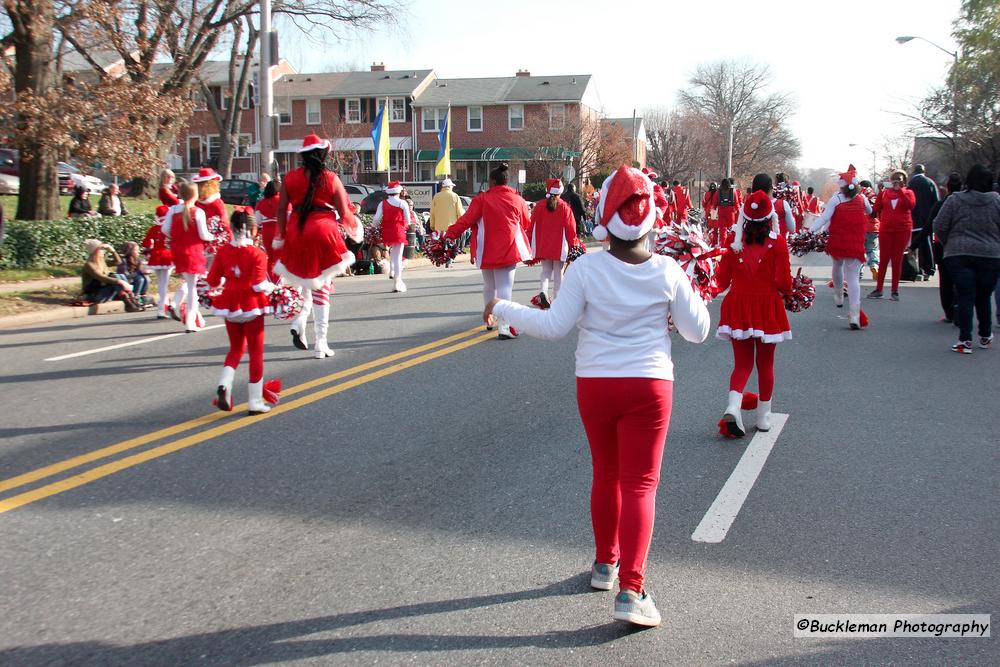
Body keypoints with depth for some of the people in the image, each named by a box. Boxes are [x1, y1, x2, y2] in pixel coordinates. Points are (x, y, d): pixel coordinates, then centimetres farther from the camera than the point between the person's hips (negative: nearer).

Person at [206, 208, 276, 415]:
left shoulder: (223, 251, -1)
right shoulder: (257, 254, -13)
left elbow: (212, 281, 2)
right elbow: (259, 285, -19)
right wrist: (272, 287, -1)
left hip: (230, 305, 4)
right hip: (252, 306, -4)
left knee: (236, 348, 21)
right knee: (256, 352, 7)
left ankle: (224, 384, -4)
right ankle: (255, 402, 10)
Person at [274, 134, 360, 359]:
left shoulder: (290, 178, 2)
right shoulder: (331, 179, -5)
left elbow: (281, 209, 0)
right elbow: (344, 213, -4)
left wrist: (281, 236, 9)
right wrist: (355, 230, 15)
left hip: (297, 235, 3)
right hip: (323, 233, -3)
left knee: (306, 279, 24)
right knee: (321, 287, 4)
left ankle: (299, 322, 2)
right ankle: (320, 343, 3)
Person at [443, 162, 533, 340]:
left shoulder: (482, 199, -4)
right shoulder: (517, 200, 3)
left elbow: (466, 220, -10)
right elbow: (527, 224, 16)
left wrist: (449, 235, -6)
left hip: (487, 250, 1)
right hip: (509, 249, 0)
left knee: (489, 286, 19)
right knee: (505, 286, -5)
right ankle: (504, 327, -18)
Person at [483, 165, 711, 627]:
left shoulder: (586, 269, -12)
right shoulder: (667, 271, -7)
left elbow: (555, 326, -9)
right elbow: (696, 332, 1)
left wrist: (503, 308, 3)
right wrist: (694, 297, 19)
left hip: (595, 383, 1)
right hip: (650, 385, -1)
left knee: (606, 476, 20)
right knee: (640, 484, 2)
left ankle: (605, 564, 36)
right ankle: (631, 590, -6)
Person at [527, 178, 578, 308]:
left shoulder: (539, 206, -3)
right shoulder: (564, 207, -9)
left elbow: (532, 226, 1)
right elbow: (570, 228, -7)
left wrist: (530, 243, 11)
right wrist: (573, 244, 3)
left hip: (542, 246, 2)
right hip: (559, 246, -2)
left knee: (546, 270, 16)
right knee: (558, 273, 10)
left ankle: (543, 291, -10)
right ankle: (556, 300, 13)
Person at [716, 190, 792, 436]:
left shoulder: (735, 243, -3)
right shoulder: (777, 242, -9)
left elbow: (722, 280, 1)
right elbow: (783, 282, -12)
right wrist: (786, 290, 10)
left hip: (738, 306, 2)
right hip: (768, 307, -2)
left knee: (742, 363, 10)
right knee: (765, 364, 14)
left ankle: (733, 407, -15)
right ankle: (763, 417, 21)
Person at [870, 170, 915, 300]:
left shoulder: (908, 192, 6)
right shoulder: (885, 192, 9)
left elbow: (911, 204, -14)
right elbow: (877, 209, 1)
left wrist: (899, 190, -15)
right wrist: (881, 191, -8)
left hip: (902, 230, -1)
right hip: (885, 229, 1)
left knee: (897, 260, 2)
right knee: (883, 259, 2)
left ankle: (895, 291, 8)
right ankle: (878, 289, 8)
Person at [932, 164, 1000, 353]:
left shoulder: (954, 200, -1)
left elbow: (939, 226, -3)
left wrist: (948, 245, 13)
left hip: (959, 255, -1)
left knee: (965, 297, -2)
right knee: (984, 297, 15)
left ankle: (965, 339, -9)